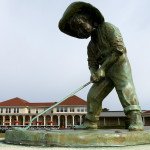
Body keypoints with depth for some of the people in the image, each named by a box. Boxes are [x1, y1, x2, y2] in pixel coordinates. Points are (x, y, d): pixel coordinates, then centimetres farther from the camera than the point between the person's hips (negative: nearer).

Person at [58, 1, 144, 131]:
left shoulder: (107, 27, -6)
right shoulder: (91, 45, 16)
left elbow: (119, 49, -17)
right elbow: (92, 64, 12)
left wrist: (103, 68, -18)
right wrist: (94, 74, -13)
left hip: (119, 64, -7)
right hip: (105, 72, 8)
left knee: (125, 89, -26)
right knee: (93, 95, 2)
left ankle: (136, 121, -29)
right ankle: (90, 122, 10)